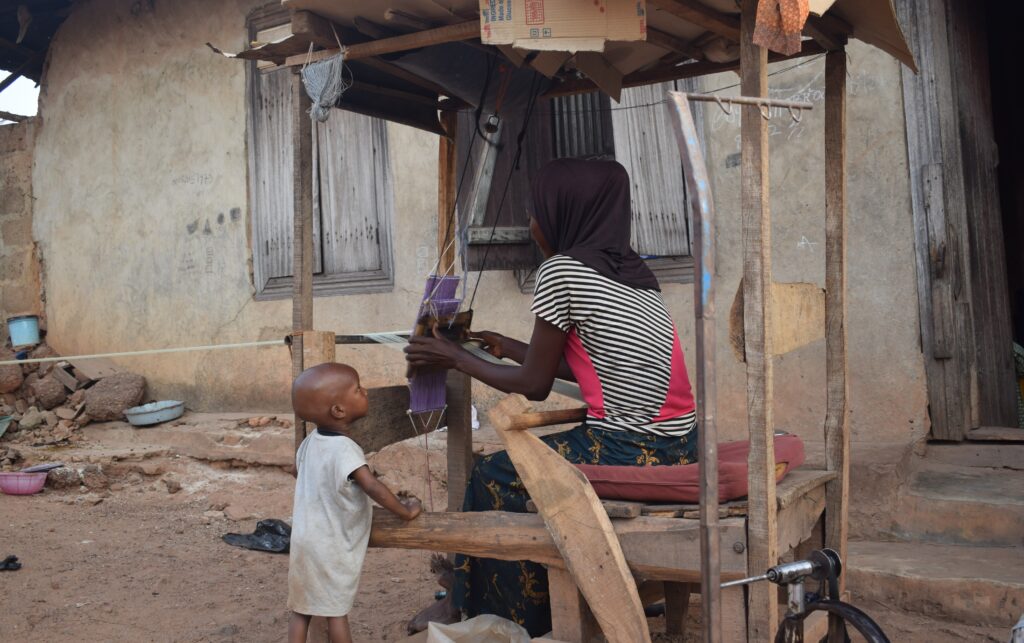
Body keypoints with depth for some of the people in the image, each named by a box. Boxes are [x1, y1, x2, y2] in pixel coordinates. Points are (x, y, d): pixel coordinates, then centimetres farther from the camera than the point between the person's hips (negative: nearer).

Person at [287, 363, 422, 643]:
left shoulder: (310, 441, 0)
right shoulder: (344, 448, -24)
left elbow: (297, 471, 20)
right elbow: (374, 488, -33)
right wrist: (406, 511, -20)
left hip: (304, 540, 7)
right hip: (332, 547, -6)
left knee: (301, 607, 14)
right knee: (336, 610, 7)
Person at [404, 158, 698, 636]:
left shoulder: (562, 270, -10)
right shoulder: (633, 270, 12)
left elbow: (534, 386, -4)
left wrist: (455, 358, 10)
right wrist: (511, 348, 32)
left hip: (628, 452, -8)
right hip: (677, 446, 8)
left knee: (494, 477, 11)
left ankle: (521, 620, 25)